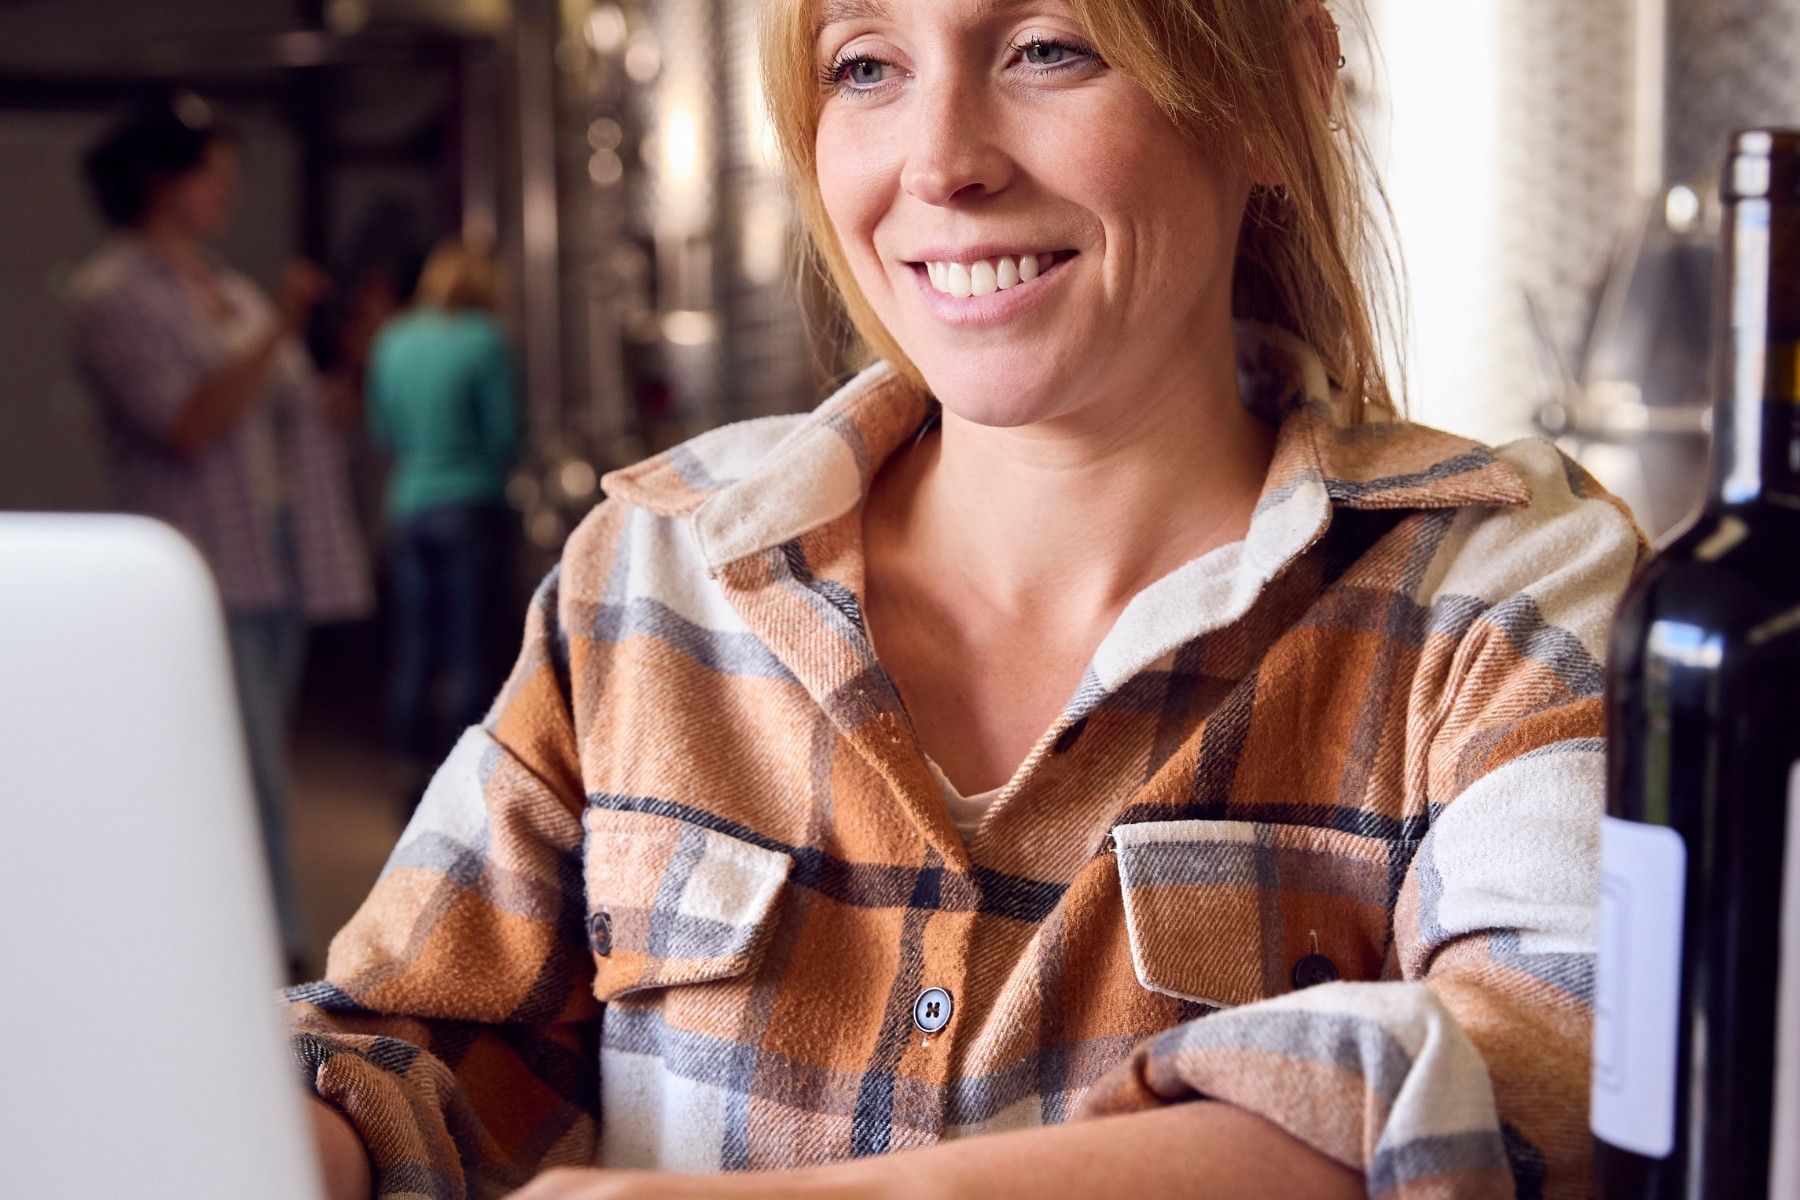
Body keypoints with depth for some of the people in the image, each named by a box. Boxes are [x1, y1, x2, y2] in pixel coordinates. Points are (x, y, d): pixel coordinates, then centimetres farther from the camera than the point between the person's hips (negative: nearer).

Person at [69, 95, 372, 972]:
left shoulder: (226, 286, 19)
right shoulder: (113, 294, -5)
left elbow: (290, 414, 22)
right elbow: (189, 426, -17)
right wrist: (278, 331, -21)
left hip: (277, 565, 8)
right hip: (205, 571, -8)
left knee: (256, 772, 9)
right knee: (247, 777, -11)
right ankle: (277, 958, -9)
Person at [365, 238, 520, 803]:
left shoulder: (391, 341, 9)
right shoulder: (483, 341, -8)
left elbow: (382, 433, 13)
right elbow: (503, 433, -7)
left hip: (408, 508, 5)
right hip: (472, 505, -5)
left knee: (413, 650, 9)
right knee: (470, 650, -2)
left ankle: (415, 765, 12)